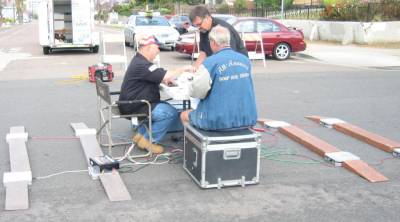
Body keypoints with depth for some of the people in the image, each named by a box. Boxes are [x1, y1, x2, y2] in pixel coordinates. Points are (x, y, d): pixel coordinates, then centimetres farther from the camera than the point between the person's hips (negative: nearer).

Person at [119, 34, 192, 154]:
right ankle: (148, 140, -5)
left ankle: (141, 134, 14)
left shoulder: (139, 60, 12)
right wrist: (183, 69, -14)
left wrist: (165, 79, 2)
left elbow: (155, 77, 23)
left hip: (135, 103, 11)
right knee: (172, 113, -15)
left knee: (167, 107, 16)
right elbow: (166, 76, -28)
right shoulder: (141, 65, -22)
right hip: (134, 108, -11)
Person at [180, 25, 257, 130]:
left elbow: (196, 92, -14)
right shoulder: (246, 60, 0)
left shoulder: (210, 63, -17)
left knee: (184, 115, 22)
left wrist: (196, 77, 9)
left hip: (219, 122, -5)